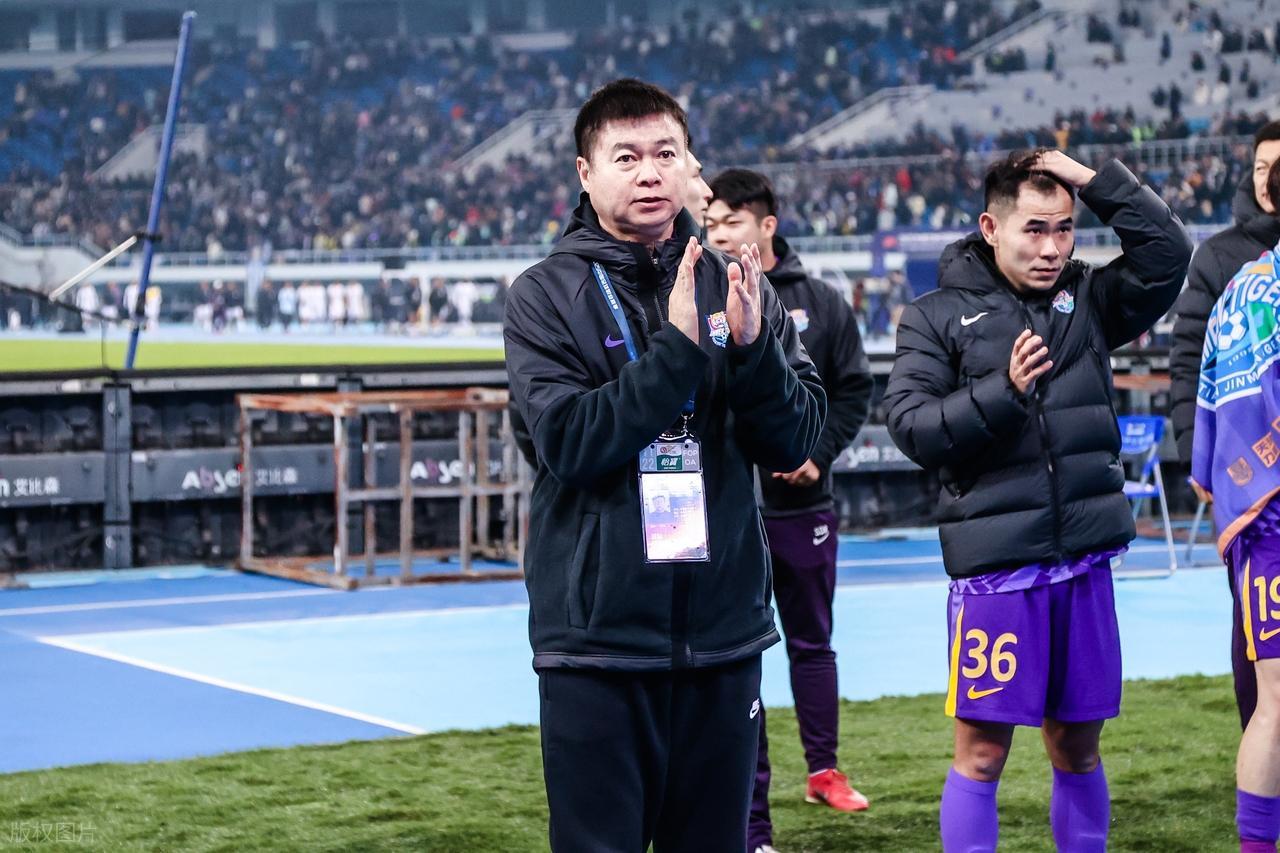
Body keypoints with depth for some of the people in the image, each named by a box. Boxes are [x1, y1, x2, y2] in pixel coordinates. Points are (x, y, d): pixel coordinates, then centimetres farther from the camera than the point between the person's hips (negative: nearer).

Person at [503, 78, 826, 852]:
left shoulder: (737, 287, 6)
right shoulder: (546, 295, -2)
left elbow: (795, 441, 0)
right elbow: (570, 442, -15)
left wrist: (751, 345, -16)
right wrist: (677, 346, -20)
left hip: (722, 634, 3)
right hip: (598, 639, -3)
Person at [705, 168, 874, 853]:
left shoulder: (820, 303, 2)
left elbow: (853, 391, 5)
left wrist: (818, 454, -7)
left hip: (802, 504, 2)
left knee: (812, 642, 16)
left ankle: (823, 769, 34)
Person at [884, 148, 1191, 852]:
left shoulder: (1087, 299, 10)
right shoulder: (937, 317, 0)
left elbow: (1168, 253, -2)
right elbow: (911, 427, -8)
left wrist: (1095, 180, -5)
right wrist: (1003, 391, -17)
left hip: (1084, 562, 3)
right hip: (994, 565, -3)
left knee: (1077, 744, 12)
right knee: (982, 748, 0)